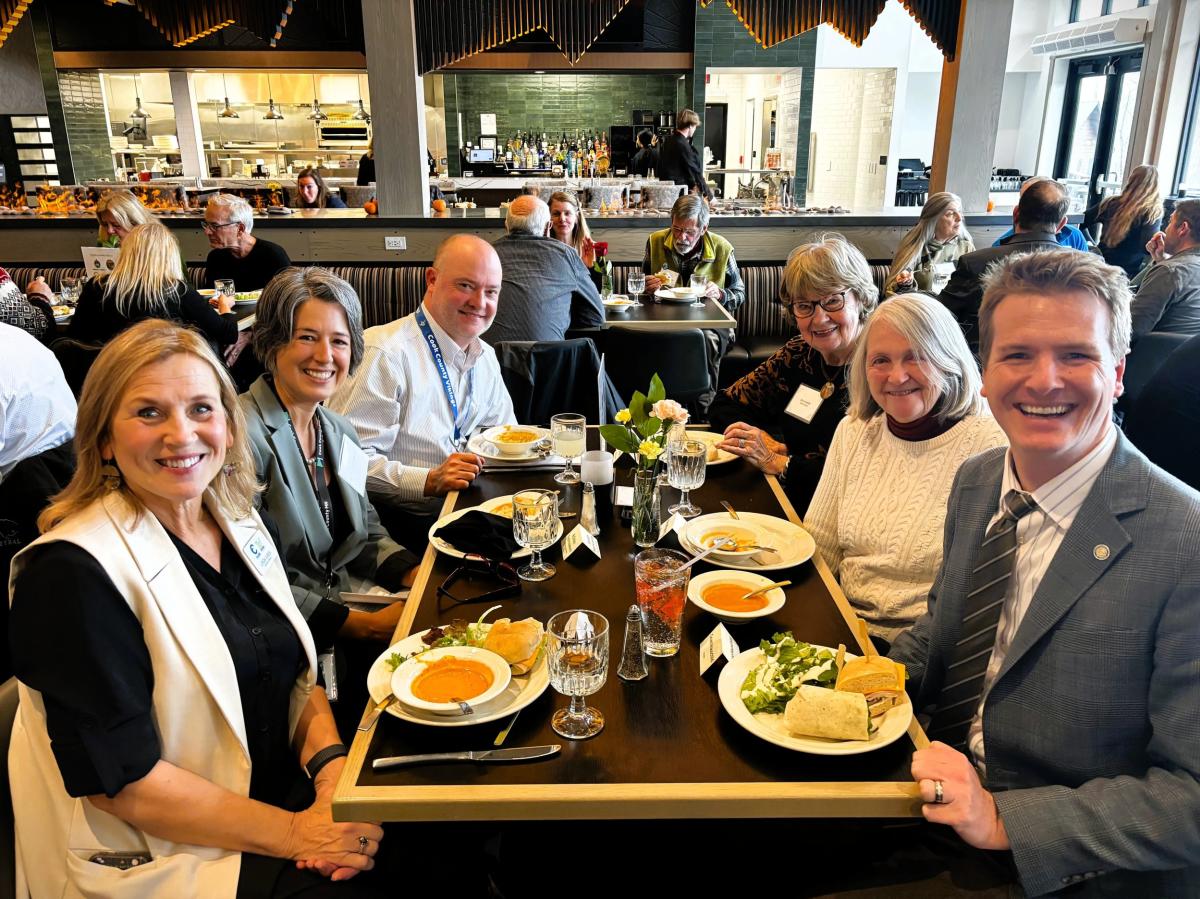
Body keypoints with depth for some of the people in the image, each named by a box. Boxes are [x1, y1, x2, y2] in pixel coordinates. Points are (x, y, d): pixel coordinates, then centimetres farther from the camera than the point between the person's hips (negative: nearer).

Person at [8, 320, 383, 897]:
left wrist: (330, 760, -10)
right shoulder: (74, 569, -18)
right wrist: (295, 832, -17)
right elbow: (122, 781, -17)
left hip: (293, 795, 6)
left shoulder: (240, 521, 3)